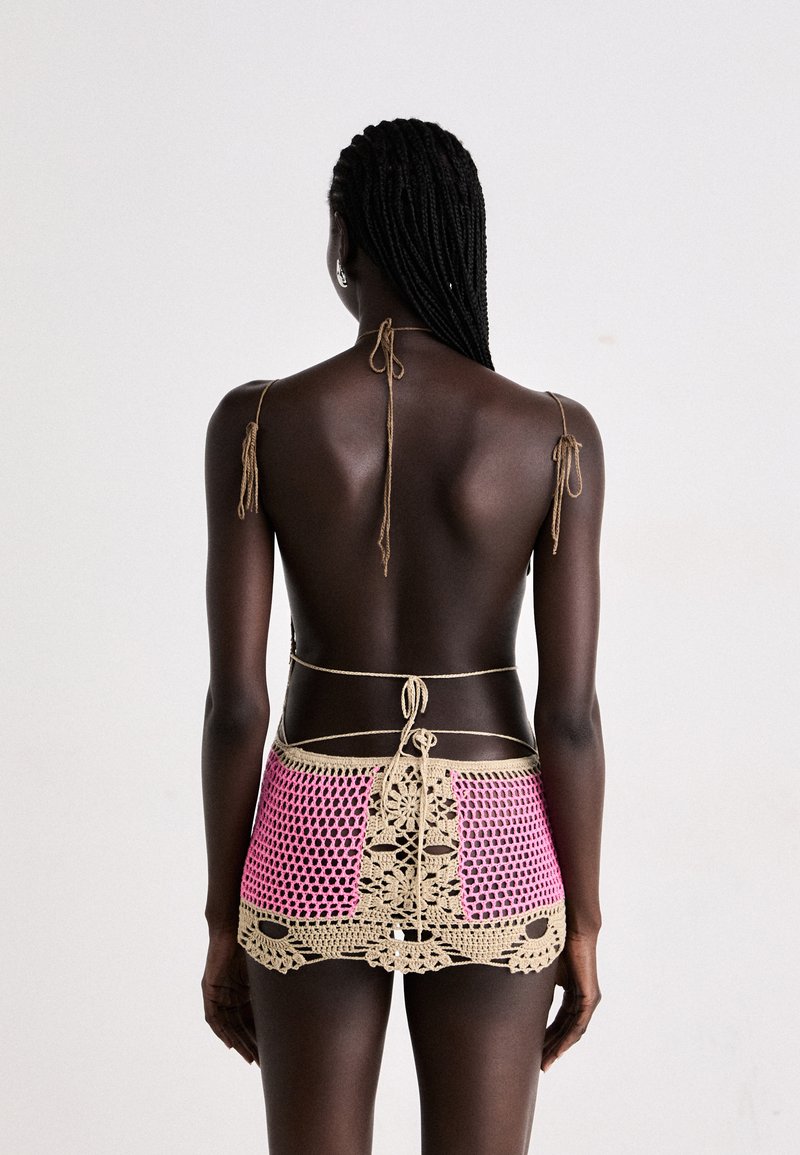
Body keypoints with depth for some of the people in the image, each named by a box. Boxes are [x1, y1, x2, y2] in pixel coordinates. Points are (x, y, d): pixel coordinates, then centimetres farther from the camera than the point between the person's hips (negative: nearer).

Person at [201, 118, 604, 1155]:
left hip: (319, 844, 0)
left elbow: (234, 699, -8)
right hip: (487, 853, 0)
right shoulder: (555, 436, -9)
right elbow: (570, 712, -9)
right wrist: (581, 926, 4)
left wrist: (223, 922, 4)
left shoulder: (257, 423, -9)